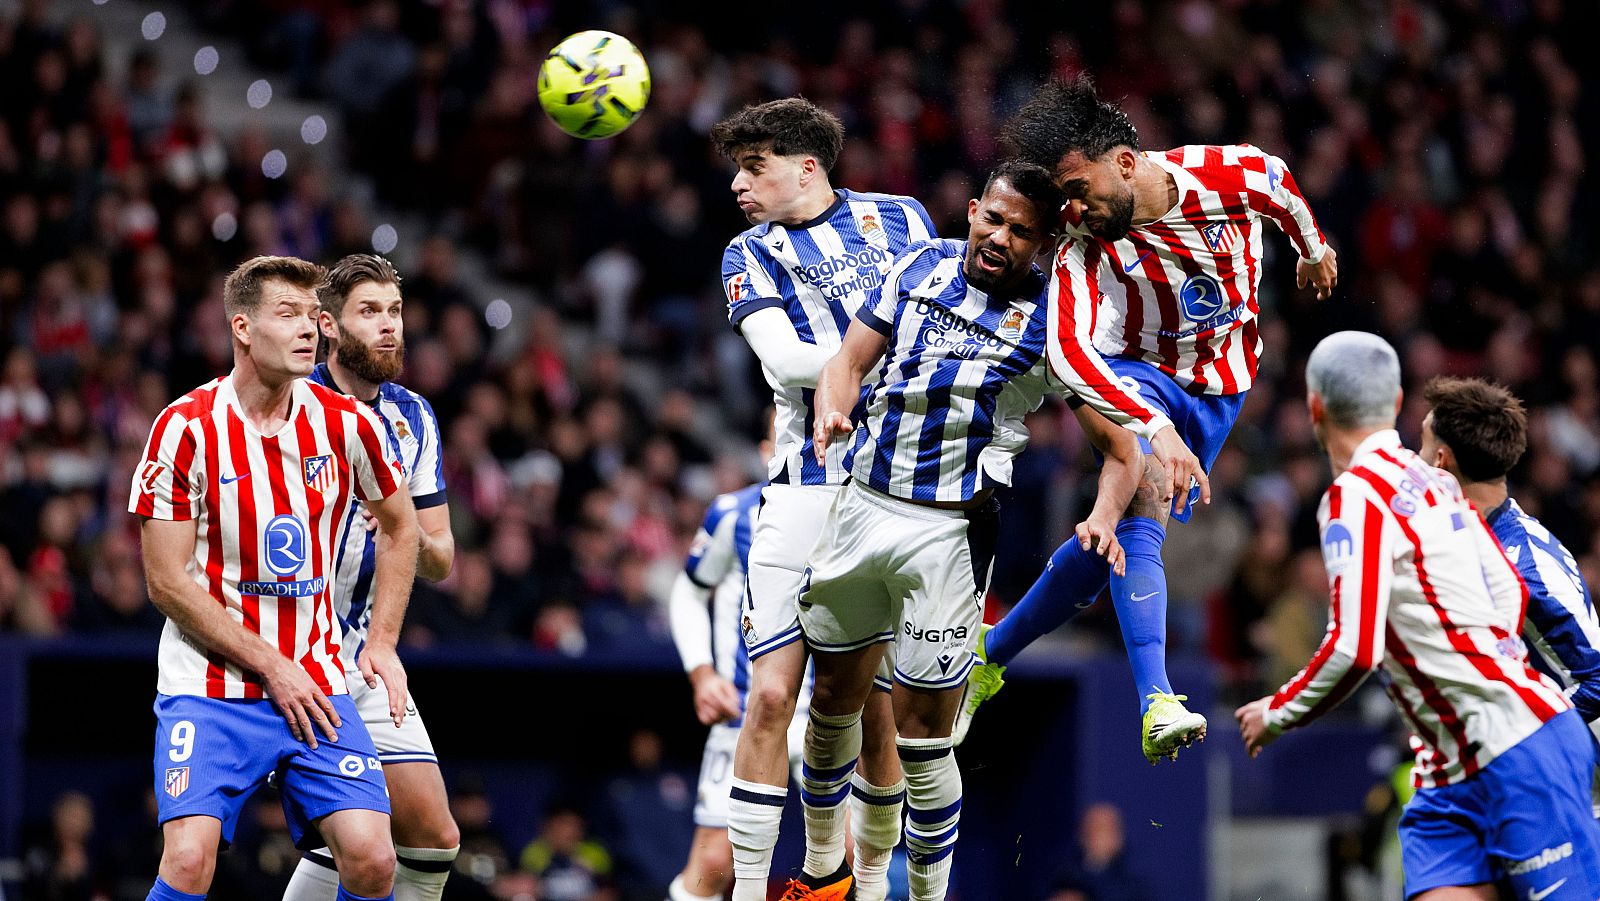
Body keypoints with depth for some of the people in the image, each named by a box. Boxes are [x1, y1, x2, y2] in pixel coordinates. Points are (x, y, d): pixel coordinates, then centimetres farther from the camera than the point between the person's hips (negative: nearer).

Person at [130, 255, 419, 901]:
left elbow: (399, 526, 19)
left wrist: (382, 642, 9)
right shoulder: (187, 429, -10)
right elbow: (167, 581, -9)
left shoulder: (346, 424, 0)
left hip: (316, 686, 3)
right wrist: (272, 667, -12)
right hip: (209, 689, -3)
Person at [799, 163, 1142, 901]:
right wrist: (831, 416, -15)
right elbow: (850, 360, 7)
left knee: (921, 732, -4)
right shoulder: (920, 267, 5)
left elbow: (1122, 449, -6)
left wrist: (1104, 516, -26)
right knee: (834, 699, 16)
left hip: (947, 532, -5)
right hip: (862, 504, 5)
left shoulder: (1054, 324, -8)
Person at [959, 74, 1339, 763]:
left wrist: (1313, 249, 23)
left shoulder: (1228, 175, -22)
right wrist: (1157, 429, -50)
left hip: (1217, 391, 3)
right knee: (1142, 520, -30)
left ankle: (990, 656, 22)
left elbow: (1282, 188, 3)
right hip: (1137, 375, -3)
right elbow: (1068, 351, -39)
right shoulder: (1083, 241, -26)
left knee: (1116, 543, 4)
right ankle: (1156, 705, -35)